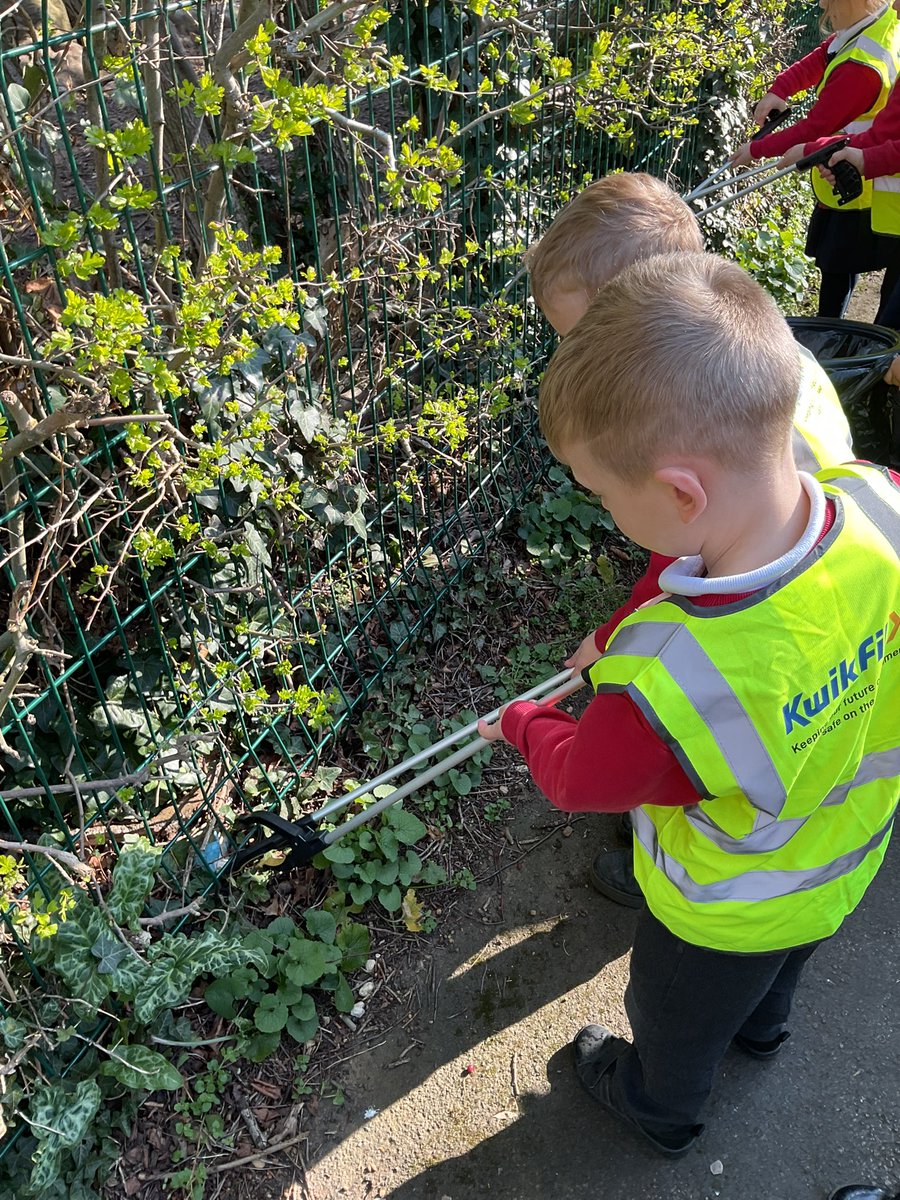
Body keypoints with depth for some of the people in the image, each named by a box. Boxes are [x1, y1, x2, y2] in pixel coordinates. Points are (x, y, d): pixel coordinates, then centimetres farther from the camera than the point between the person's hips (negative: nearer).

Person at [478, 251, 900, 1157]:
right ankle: (761, 1030, 73)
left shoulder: (669, 690, -48)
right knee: (776, 973, 40)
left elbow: (578, 776, -24)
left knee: (677, 1017, 32)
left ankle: (658, 1108, 64)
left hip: (723, 916, -5)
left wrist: (522, 725, -2)